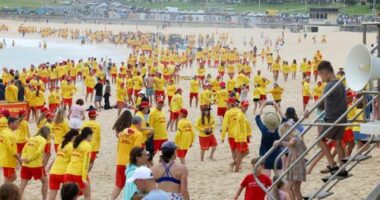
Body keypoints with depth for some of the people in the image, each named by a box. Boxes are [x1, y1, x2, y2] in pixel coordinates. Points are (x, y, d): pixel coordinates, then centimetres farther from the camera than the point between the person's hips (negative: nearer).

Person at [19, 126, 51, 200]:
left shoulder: (31, 138, 16)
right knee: (45, 181, 15)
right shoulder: (43, 140, -5)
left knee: (23, 184, 4)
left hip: (26, 164, 5)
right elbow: (38, 152, -18)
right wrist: (29, 159, -13)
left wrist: (23, 157, -6)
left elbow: (24, 149, 8)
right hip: (36, 165, -5)